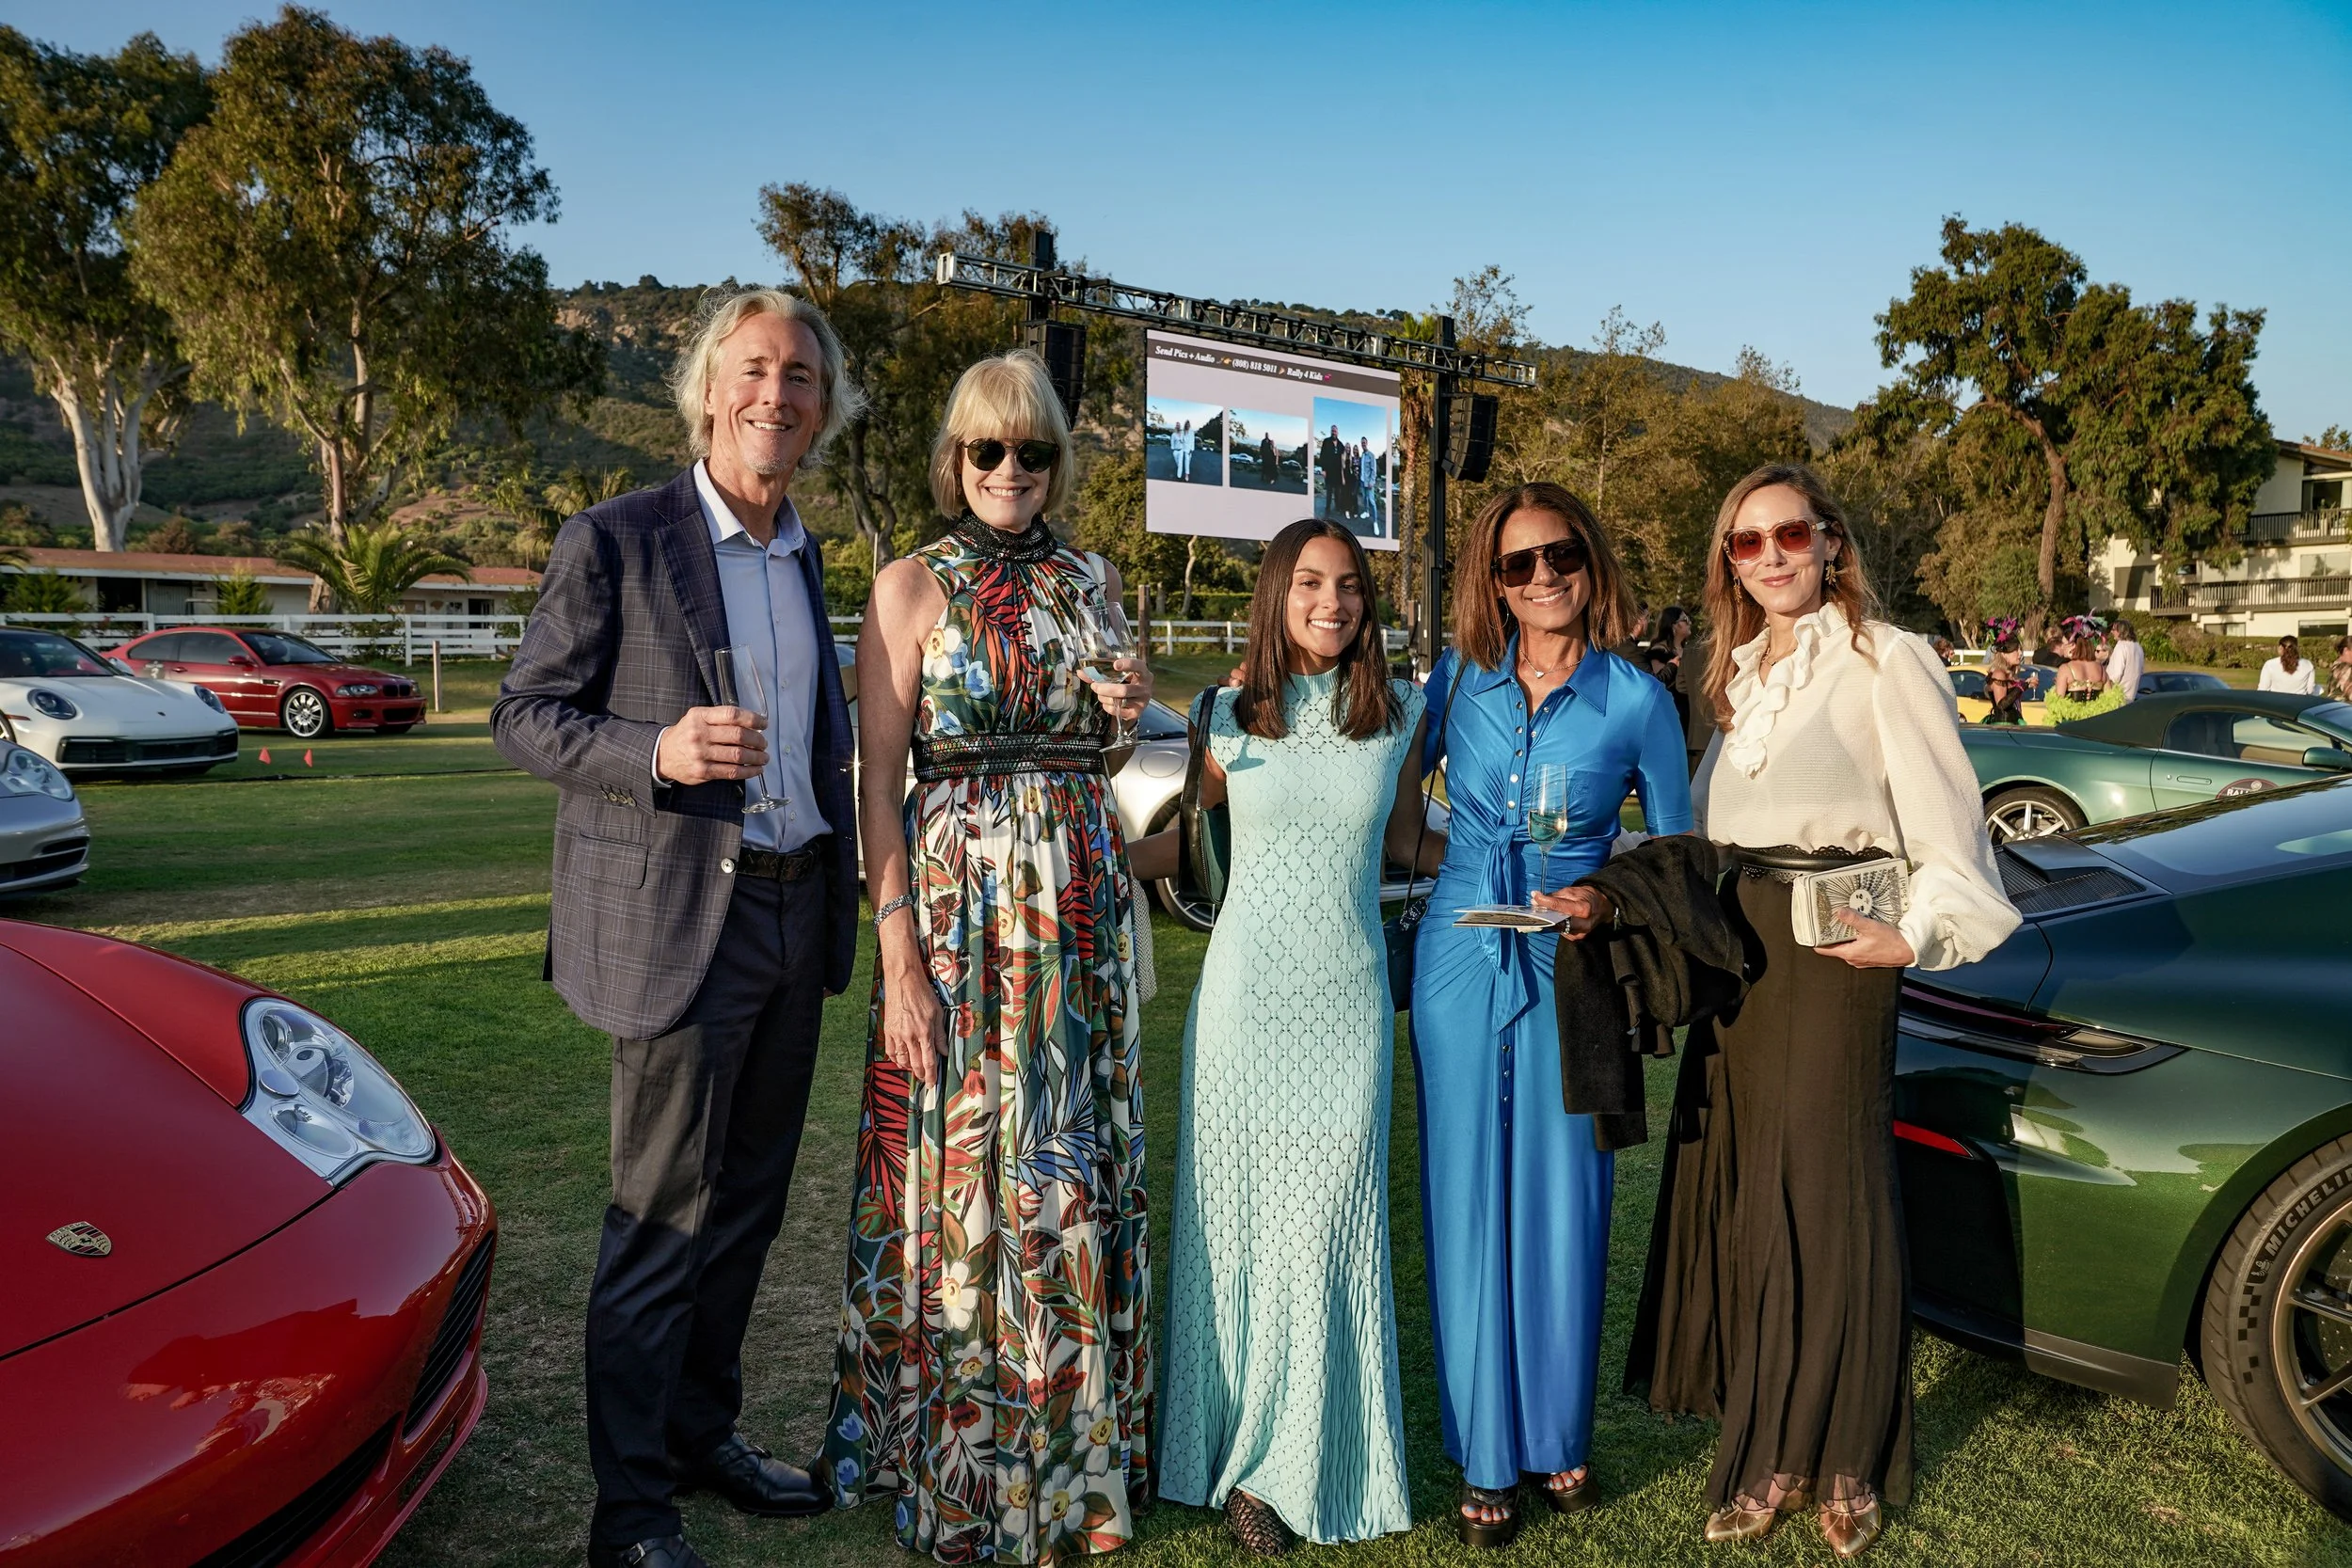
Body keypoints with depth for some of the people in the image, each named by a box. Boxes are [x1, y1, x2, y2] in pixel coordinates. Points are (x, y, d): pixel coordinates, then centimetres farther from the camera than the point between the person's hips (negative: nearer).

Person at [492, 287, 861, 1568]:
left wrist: (844, 894, 16)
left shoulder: (803, 557, 13)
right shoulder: (614, 541, -7)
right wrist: (658, 752, -23)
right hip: (676, 921, -6)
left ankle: (703, 1429, 35)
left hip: (795, 916, 7)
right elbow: (520, 716, -7)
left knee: (748, 1204, 16)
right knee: (664, 1220, 2)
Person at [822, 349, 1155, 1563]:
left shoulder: (1094, 582, 10)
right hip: (956, 902, -4)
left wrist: (1127, 714, -2)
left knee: (1073, 1171, 10)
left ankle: (1071, 1447, 28)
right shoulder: (913, 585, -2)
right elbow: (877, 780, -7)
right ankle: (949, 1463, 24)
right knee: (956, 1169, 4)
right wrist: (899, 954, -14)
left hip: (1084, 903, 4)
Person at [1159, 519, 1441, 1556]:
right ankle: (1239, 1455, 24)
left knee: (1320, 1224, 3)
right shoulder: (1231, 714, 3)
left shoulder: (1397, 712, 5)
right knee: (1236, 1217, 6)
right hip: (1247, 991, 0)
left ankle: (1295, 1461, 22)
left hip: (1346, 997, 0)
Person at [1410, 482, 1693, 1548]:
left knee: (1563, 1206, 6)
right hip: (1458, 962, 1)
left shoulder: (1638, 700, -2)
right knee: (1466, 1204, 6)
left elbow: (1676, 850, 4)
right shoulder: (1458, 680, 3)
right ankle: (1484, 1458, 21)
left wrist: (1608, 901, -13)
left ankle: (1558, 1438, 29)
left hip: (1571, 972, -1)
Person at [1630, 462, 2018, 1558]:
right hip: (1736, 942, 7)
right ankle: (1773, 1447, 20)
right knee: (1737, 1178, 7)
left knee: (1825, 1188, -1)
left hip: (1831, 943, -6)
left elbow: (1944, 821, -10)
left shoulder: (1882, 660, -5)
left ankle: (1842, 1463, 16)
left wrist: (1915, 935, -22)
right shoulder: (1739, 672, 15)